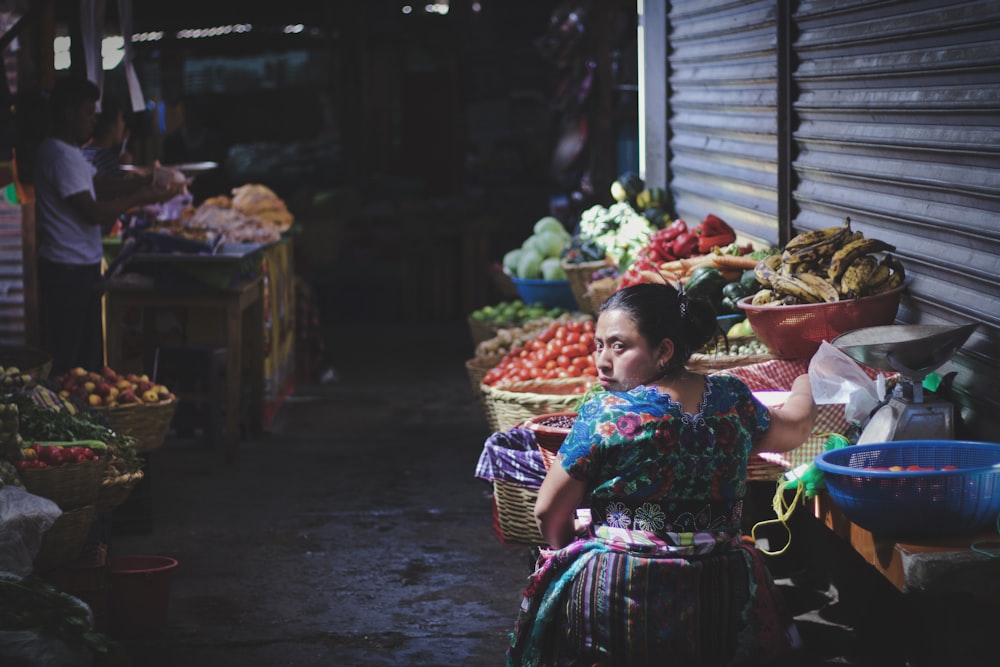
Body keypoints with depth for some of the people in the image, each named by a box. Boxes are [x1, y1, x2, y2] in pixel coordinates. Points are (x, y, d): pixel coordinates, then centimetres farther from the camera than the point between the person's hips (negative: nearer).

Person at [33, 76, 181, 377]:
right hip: (68, 272, -10)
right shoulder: (61, 156, -19)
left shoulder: (69, 151, 13)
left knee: (89, 354, 16)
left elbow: (98, 185, 19)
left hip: (83, 266, 10)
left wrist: (144, 182, 6)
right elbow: (92, 212, -22)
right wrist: (140, 197, -14)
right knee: (64, 362, -4)